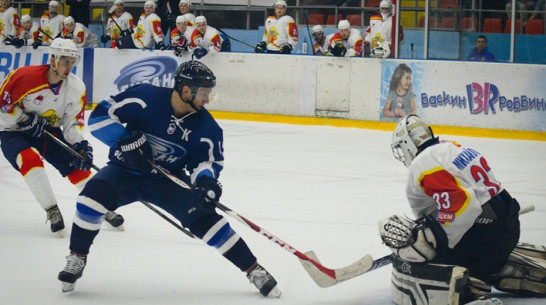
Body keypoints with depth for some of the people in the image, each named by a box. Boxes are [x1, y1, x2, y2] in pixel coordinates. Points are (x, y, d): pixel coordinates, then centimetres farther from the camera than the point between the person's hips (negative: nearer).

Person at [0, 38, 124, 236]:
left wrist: (80, 144, -19)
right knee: (31, 160, -33)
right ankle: (52, 211, -22)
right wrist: (26, 120, -24)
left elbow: (73, 122, -3)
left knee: (78, 166, -2)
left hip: (49, 132, 5)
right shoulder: (24, 77, -26)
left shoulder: (76, 88, -9)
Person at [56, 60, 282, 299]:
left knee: (203, 215, -15)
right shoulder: (146, 98, -21)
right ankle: (77, 258, -10)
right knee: (95, 193, -30)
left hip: (169, 180, 2)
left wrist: (206, 180, -30)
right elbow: (100, 116, -19)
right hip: (126, 170, -2)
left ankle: (253, 270, -1)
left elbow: (207, 160, -7)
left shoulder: (205, 126, -11)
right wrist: (125, 140, -32)